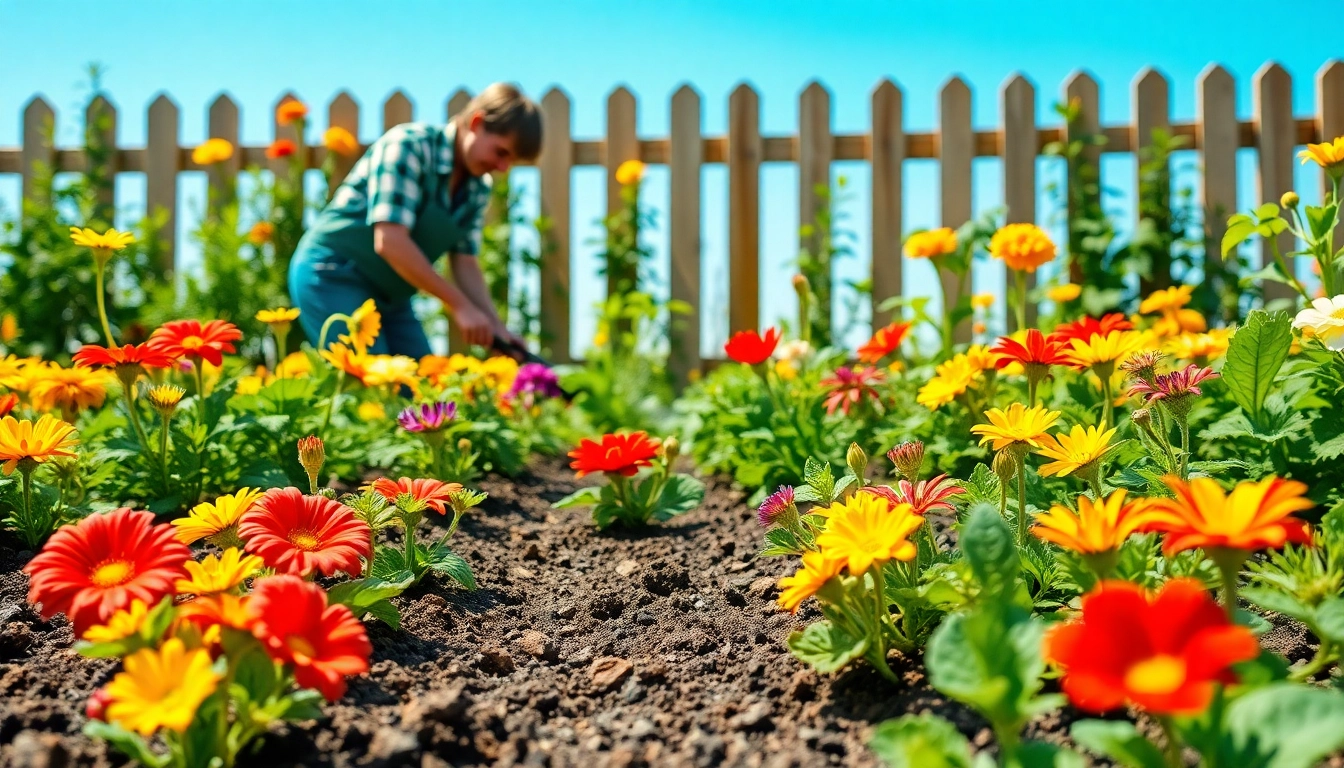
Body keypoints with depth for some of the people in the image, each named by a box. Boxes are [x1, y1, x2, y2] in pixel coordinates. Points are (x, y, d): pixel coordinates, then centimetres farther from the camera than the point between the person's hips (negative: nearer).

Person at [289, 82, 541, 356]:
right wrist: (460, 306, -26)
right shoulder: (409, 146, -21)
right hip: (332, 278, -8)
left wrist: (495, 325, -9)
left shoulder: (477, 188, 2)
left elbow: (465, 263, 6)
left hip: (388, 294, 8)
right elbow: (389, 242, -28)